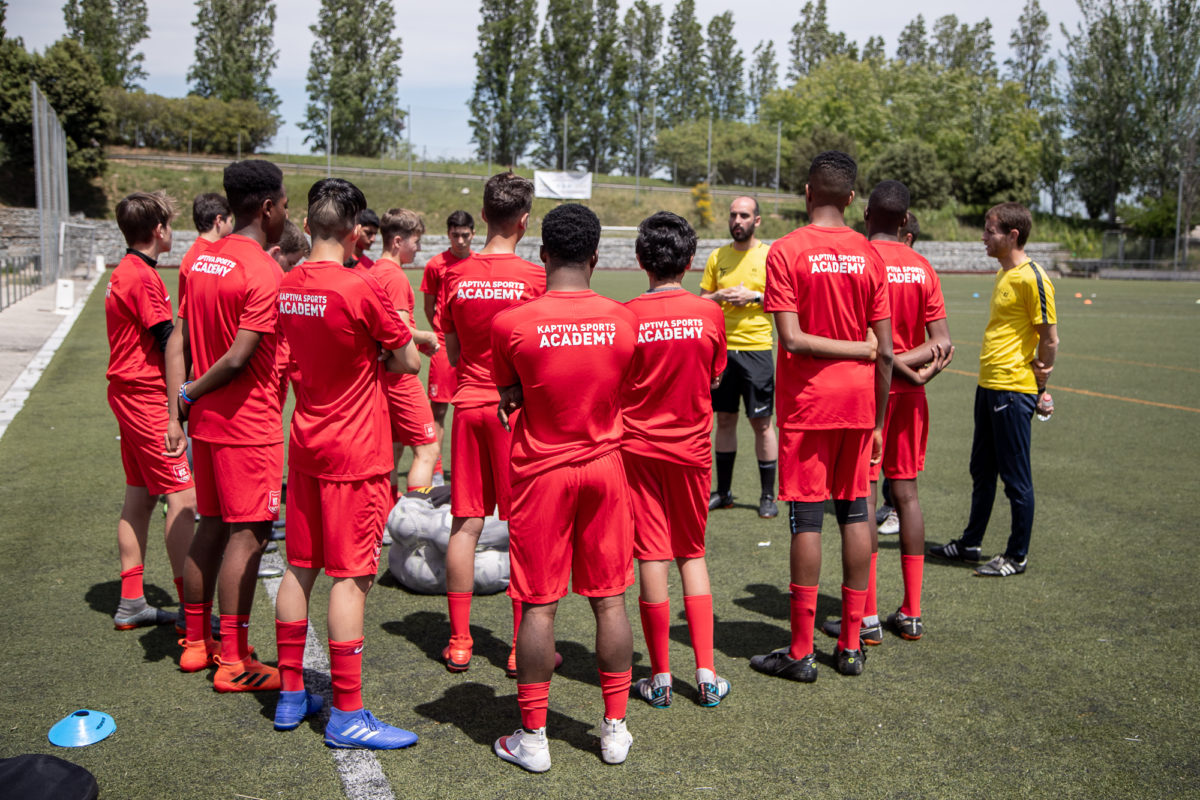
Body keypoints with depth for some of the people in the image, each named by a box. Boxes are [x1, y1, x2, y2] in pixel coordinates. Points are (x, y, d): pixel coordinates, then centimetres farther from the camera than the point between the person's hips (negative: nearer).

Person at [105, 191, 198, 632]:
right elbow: (170, 343, -17)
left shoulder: (122, 273, 15)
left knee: (139, 497, 14)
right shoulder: (145, 278, -16)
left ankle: (131, 603, 20)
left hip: (127, 394, 10)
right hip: (148, 398, -10)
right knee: (183, 498, -8)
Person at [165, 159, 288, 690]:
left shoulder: (202, 261, 9)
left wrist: (177, 409, 6)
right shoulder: (264, 272, -16)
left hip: (206, 419, 8)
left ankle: (195, 643, 28)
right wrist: (191, 394, -6)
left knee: (212, 526, 17)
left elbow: (178, 342, 7)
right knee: (248, 534, -1)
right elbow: (239, 358, -22)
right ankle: (234, 663, 6)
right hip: (250, 423, -8)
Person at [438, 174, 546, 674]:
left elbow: (452, 353, 9)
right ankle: (522, 647, 9)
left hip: (469, 405, 4)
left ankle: (458, 643, 15)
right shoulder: (535, 277, -10)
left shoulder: (456, 276, 2)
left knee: (466, 524, 8)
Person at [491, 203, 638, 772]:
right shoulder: (622, 320, -5)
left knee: (539, 606, 5)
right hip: (605, 467, 3)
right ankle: (615, 728, 21)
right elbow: (620, 393, 6)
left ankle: (532, 737, 15)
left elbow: (509, 402, -3)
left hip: (542, 471, -2)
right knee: (609, 600, 11)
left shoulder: (512, 323, -13)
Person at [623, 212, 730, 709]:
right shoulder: (709, 314, -5)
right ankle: (707, 674, 14)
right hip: (691, 447, 2)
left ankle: (660, 677, 13)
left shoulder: (626, 316, -10)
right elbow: (714, 379, 7)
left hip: (639, 447, -2)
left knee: (652, 559, 4)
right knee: (693, 555, 14)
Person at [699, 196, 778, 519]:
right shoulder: (718, 256, 10)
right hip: (722, 348, 4)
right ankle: (723, 492, 20)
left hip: (756, 349, -4)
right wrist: (720, 296, -6)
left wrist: (754, 297, -15)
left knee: (762, 422, -1)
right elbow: (701, 300, 13)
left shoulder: (770, 255, -1)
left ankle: (768, 496, 10)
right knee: (725, 419, 10)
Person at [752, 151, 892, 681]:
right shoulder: (869, 255, 3)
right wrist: (878, 420, 10)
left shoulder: (786, 251, -8)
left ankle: (801, 653, 7)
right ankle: (851, 645, 18)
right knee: (854, 511, 11)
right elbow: (884, 351, 2)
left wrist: (857, 349, -4)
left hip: (807, 401, -4)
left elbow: (792, 339, -16)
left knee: (806, 518, -1)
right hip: (858, 400, 4)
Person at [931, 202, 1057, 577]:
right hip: (987, 385, 9)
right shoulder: (1003, 275, 14)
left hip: (1014, 390, -9)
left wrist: (1040, 388, -6)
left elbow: (1050, 339, -14)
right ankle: (970, 543, 30)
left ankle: (1017, 556, 13)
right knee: (982, 472, 17)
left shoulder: (1032, 279, -15)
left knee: (1016, 477, 2)